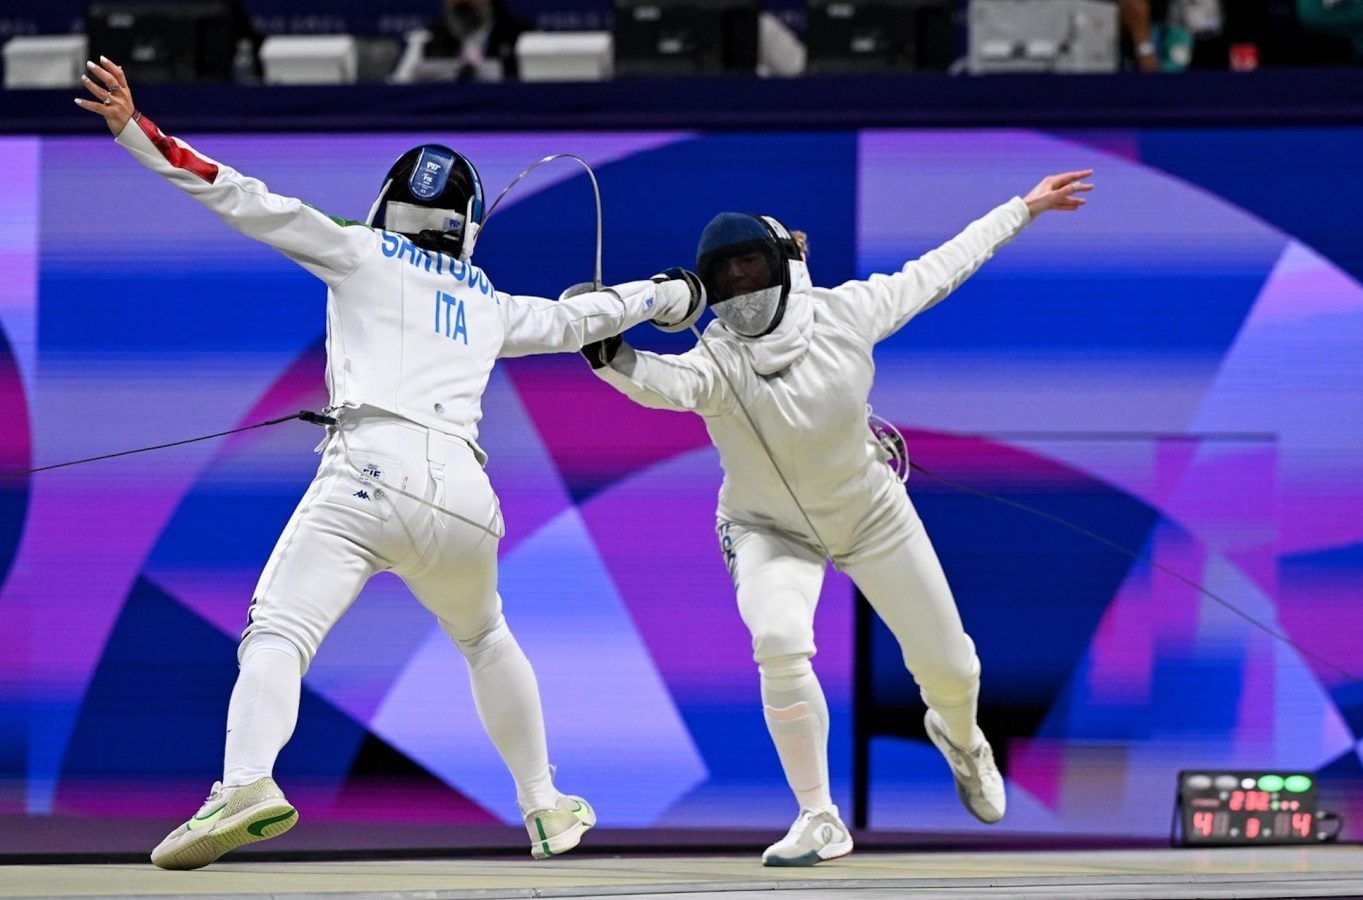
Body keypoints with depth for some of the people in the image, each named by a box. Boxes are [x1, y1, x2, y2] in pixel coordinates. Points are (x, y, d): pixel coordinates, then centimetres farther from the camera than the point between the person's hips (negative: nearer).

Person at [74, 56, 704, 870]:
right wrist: (666, 295, 60)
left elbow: (244, 200, 9)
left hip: (369, 472, -4)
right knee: (485, 641, 33)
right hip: (462, 490, 4)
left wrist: (135, 130, 6)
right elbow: (575, 320, 42)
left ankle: (248, 785, -46)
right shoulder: (489, 303, 28)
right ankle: (546, 809, 36)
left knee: (279, 637, -18)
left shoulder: (361, 252, 18)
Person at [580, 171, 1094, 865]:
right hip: (769, 528, -2)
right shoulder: (715, 360, -30)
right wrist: (609, 355, -75)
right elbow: (665, 383, -54)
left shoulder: (841, 313, -23)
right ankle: (819, 820, -16)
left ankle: (959, 735, 49)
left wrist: (1023, 209, 0)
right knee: (780, 645, -32)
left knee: (948, 665, 9)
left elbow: (935, 272, -8)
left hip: (868, 514, 2)